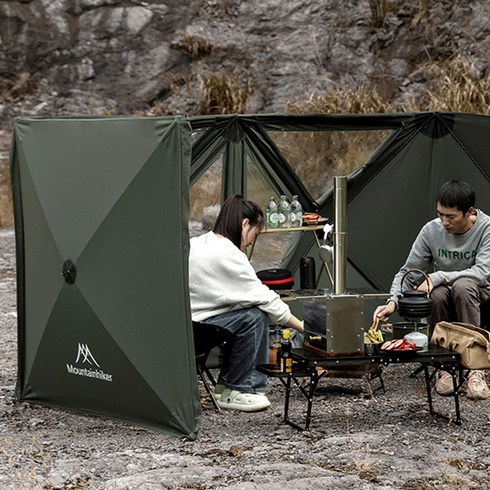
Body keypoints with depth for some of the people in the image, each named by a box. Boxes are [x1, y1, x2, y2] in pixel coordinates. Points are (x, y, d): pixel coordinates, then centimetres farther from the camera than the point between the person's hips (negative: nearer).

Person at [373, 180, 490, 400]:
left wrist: (437, 278, -35)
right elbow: (407, 271, -4)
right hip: (445, 294, 2)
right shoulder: (431, 230, -10)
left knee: (463, 286, -37)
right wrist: (393, 301, -23)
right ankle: (444, 368, -19)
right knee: (437, 294, -35)